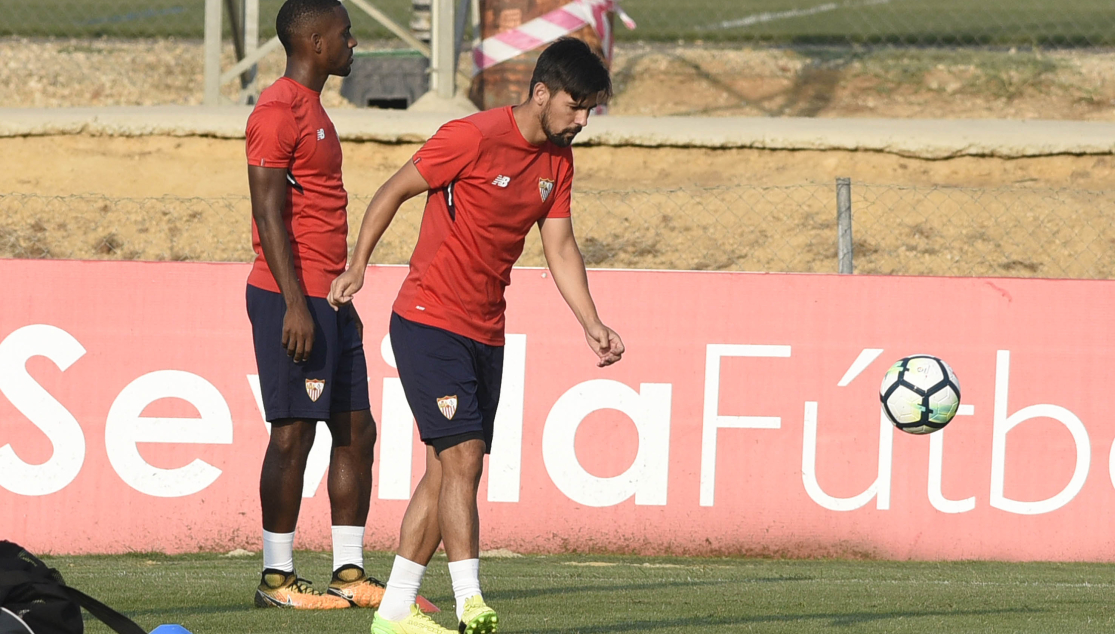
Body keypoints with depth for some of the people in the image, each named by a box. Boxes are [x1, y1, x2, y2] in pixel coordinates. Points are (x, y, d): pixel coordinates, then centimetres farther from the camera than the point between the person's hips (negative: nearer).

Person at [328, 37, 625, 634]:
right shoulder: (474, 137, -15)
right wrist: (357, 265, -10)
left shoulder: (557, 160, 8)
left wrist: (591, 323, 2)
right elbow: (394, 191, -8)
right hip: (428, 320, -8)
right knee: (463, 455, -17)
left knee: (447, 471, 7)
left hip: (485, 334, 8)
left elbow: (560, 248, 12)